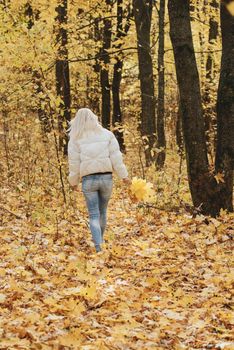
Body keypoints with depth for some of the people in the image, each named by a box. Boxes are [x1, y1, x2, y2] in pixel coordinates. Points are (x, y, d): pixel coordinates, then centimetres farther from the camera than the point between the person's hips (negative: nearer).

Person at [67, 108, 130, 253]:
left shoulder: (76, 138, 1)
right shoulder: (107, 134, 6)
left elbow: (74, 162, 0)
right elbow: (116, 157, 0)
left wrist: (74, 181, 11)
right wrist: (124, 175, 2)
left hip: (88, 179, -2)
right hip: (106, 177, 2)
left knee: (93, 214, 1)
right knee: (103, 211, 19)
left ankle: (98, 245, -15)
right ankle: (100, 239, 34)